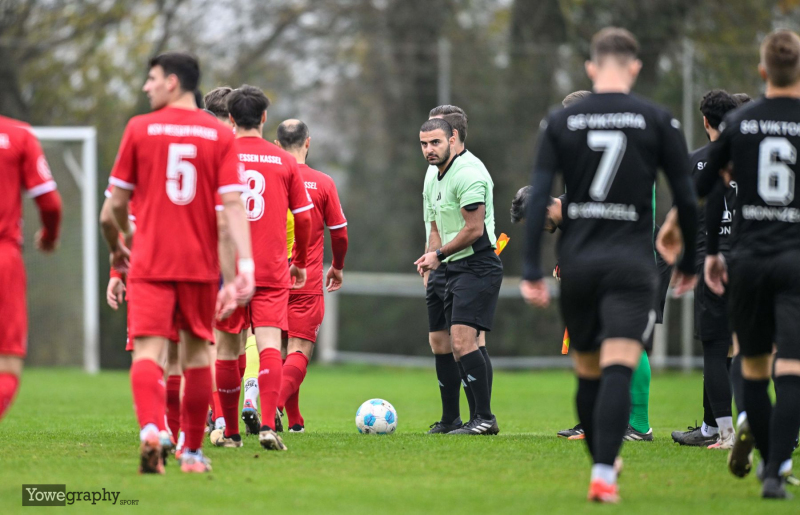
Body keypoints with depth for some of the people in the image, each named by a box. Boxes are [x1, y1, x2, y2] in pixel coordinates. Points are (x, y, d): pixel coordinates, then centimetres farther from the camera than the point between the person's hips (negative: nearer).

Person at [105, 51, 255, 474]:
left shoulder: (140, 129, 0)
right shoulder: (220, 135, 2)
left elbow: (117, 201, 5)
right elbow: (233, 204, -7)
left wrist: (117, 244, 23)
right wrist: (245, 266, -11)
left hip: (150, 263, -2)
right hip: (200, 264, 2)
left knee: (147, 351, -8)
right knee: (196, 351, 15)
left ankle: (151, 428, -35)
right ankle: (193, 451, 21)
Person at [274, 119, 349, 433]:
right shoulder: (323, 183, -4)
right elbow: (339, 233, 2)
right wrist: (338, 267, 20)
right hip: (307, 283, -2)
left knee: (282, 349, 16)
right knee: (299, 352, -4)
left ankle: (295, 421, 19)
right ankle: (275, 404, -29)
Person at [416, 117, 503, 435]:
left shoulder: (467, 173, -15)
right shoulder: (439, 176, 17)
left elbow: (473, 230, -19)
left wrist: (439, 253, -9)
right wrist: (431, 258, 5)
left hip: (477, 266, -10)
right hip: (456, 268, 10)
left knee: (462, 340, -19)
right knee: (458, 348, 7)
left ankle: (485, 418, -18)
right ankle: (481, 420, 10)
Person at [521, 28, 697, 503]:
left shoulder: (560, 122, 4)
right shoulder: (658, 121, 0)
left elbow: (539, 200, -2)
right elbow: (687, 200, 0)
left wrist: (533, 272, -1)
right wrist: (689, 263, 13)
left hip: (577, 262, 3)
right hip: (632, 262, -3)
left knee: (588, 372, 16)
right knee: (618, 371, -11)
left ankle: (604, 462, 31)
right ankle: (603, 476, -24)